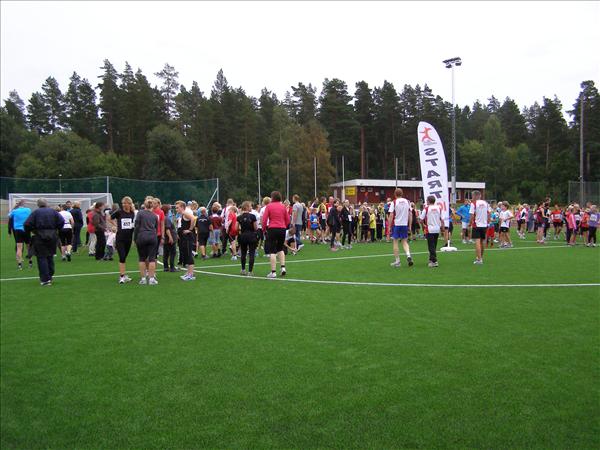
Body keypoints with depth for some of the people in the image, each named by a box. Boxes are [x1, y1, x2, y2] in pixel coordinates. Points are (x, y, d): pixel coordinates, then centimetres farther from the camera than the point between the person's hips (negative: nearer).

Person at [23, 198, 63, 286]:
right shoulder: (53, 211, 5)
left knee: (41, 258, 2)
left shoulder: (35, 212, -3)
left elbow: (27, 224, -11)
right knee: (50, 257, 16)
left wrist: (31, 230, 6)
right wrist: (56, 229, 9)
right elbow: (62, 221, -3)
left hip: (39, 237, -3)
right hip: (52, 237, 3)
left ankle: (45, 279, -3)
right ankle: (50, 276, 23)